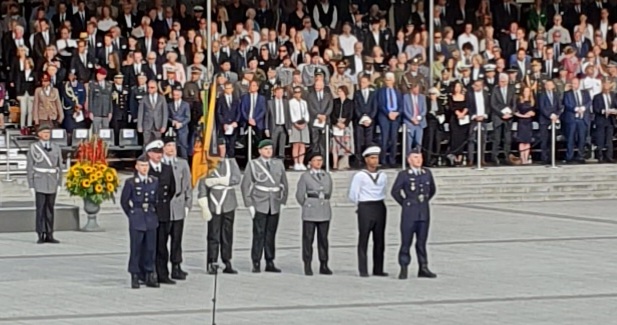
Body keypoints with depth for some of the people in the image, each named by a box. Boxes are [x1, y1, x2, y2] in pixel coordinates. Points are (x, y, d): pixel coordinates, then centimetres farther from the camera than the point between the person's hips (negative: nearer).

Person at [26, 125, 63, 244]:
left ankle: (49, 235, 8)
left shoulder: (56, 148, 6)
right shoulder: (33, 148, -3)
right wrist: (31, 185, -8)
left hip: (52, 184, 3)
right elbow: (29, 167, -3)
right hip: (39, 182, -3)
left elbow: (59, 167, 9)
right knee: (40, 209, -7)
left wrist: (59, 184, 2)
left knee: (50, 209, 5)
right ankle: (41, 236, -6)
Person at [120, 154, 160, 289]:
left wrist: (154, 214, 11)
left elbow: (158, 200, 17)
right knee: (136, 249, -3)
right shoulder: (130, 182, -2)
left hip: (151, 221, 3)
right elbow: (124, 201, 4)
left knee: (150, 248, 4)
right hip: (136, 221, -3)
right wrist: (132, 215, 4)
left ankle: (149, 276, 12)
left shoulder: (155, 182, 7)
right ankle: (135, 277, 3)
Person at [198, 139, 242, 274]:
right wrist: (204, 207, -11)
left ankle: (227, 264, 11)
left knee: (227, 235, 6)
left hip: (229, 204, 4)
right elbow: (202, 187, -5)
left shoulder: (231, 162, 9)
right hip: (214, 206, -4)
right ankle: (212, 264, -2)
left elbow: (237, 178, -4)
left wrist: (217, 180, -14)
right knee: (213, 235, -6)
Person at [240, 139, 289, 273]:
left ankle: (270, 264, 8)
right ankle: (256, 264, -6)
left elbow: (284, 185, 17)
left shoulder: (278, 164, 12)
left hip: (275, 206, 3)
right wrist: (249, 205, -6)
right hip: (260, 205, -3)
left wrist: (283, 202, 9)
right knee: (259, 234, -8)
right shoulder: (252, 165, 2)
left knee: (271, 234, 5)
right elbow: (245, 185, 0)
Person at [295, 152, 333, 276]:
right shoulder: (305, 176, 0)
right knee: (308, 239, -3)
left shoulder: (326, 176, 11)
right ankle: (307, 266, -1)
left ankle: (324, 266, 7)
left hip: (324, 211, 3)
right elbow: (299, 195, 2)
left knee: (323, 239, 4)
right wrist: (306, 206, 8)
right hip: (310, 213, -3)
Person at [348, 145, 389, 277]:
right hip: (365, 208, -5)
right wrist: (362, 205, 9)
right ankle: (363, 270, -3)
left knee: (379, 240, 4)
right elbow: (353, 196, -3)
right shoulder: (360, 176, -4)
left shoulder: (383, 176, 11)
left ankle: (378, 269, 8)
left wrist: (379, 203, 12)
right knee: (363, 239, -4)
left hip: (380, 208, 5)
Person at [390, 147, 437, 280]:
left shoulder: (427, 173, 7)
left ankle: (423, 269, 11)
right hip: (409, 213, -4)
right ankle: (403, 270, 2)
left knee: (422, 241, 7)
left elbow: (432, 190, 21)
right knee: (406, 242, -2)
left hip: (424, 213, 4)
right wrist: (404, 203, 2)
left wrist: (424, 202, 14)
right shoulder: (403, 175, -5)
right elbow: (395, 191, 2)